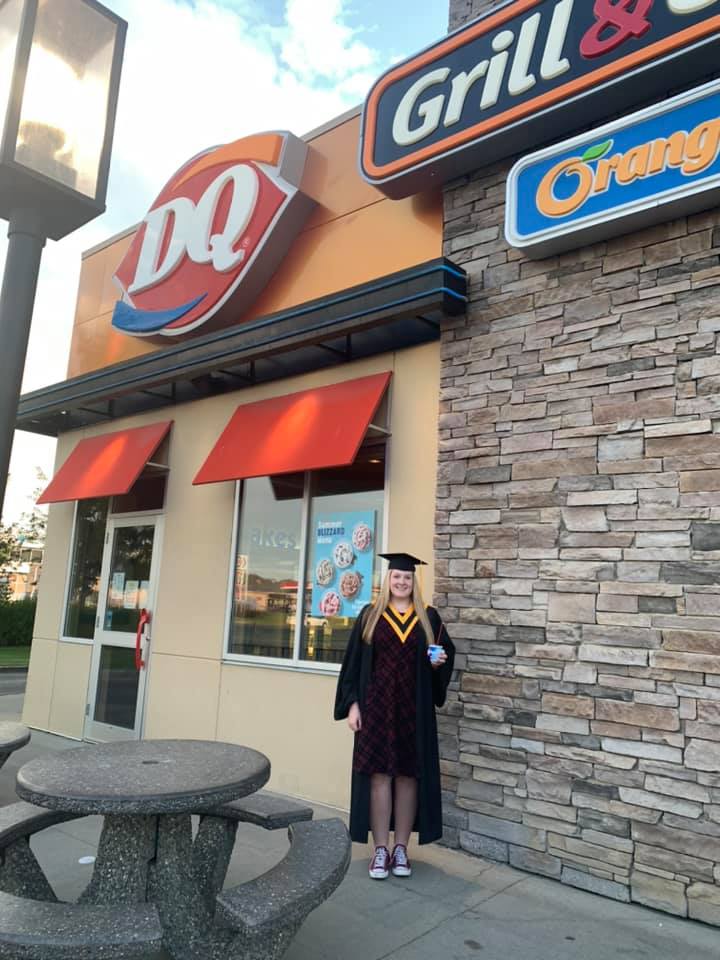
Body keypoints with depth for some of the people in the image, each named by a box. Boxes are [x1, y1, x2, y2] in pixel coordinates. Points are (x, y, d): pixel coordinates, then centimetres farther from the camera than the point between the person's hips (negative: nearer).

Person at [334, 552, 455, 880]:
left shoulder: (429, 617, 6)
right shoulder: (370, 615, 3)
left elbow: (447, 652, 13)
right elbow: (354, 662, 1)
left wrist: (439, 662, -11)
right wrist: (352, 704, -6)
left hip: (414, 708, 1)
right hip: (376, 706, -1)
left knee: (409, 775, 6)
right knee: (379, 774, 1)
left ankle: (401, 849, 19)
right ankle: (380, 850, 13)